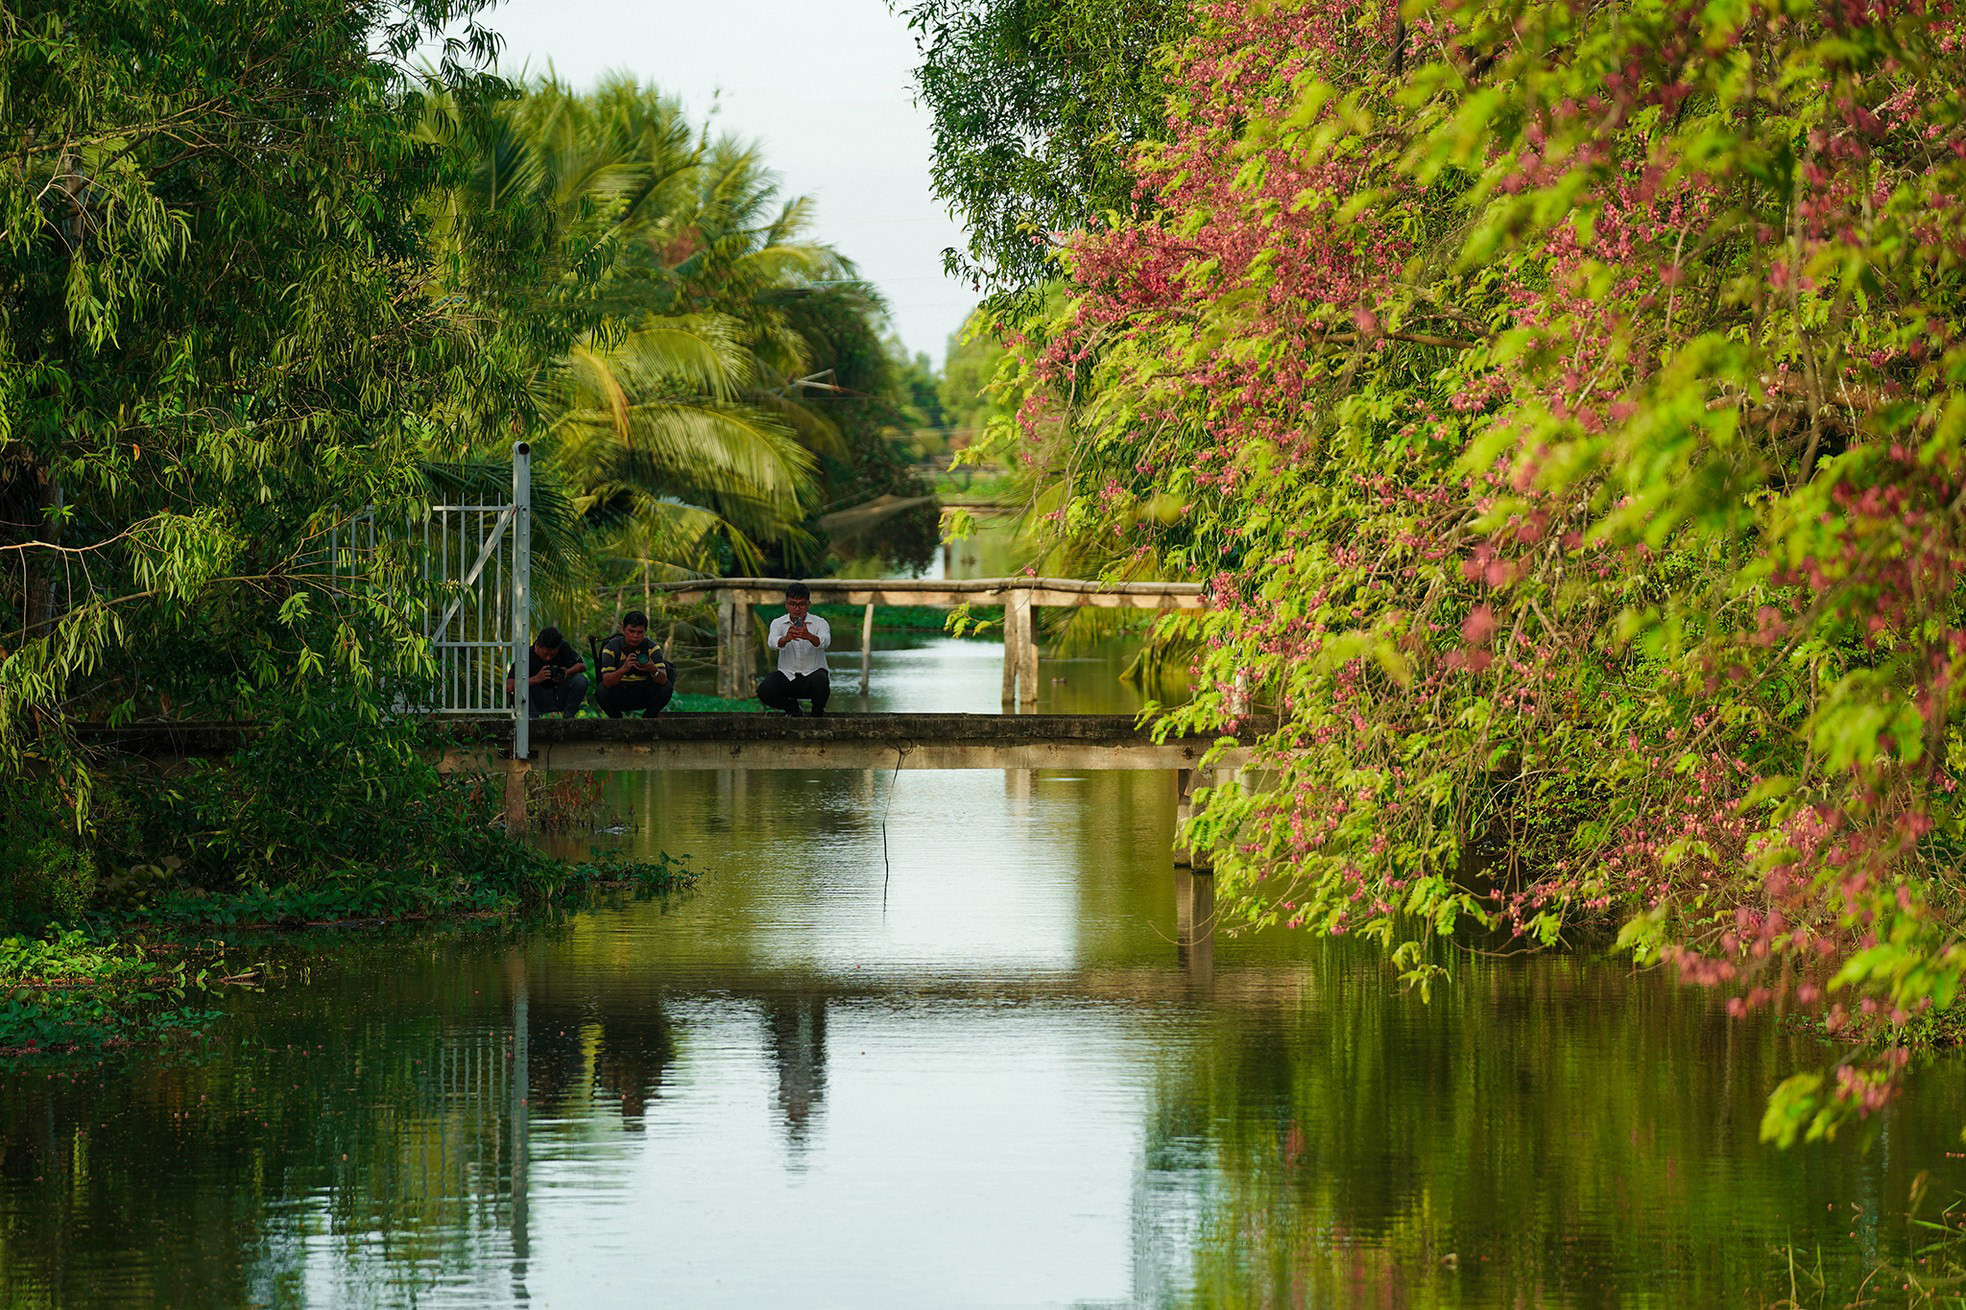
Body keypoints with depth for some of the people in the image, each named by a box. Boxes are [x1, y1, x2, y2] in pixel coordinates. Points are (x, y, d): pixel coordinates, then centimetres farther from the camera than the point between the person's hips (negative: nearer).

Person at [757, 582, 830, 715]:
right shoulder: (778, 623, -1)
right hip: (787, 675, 2)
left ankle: (818, 712, -2)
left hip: (812, 673, -2)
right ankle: (792, 708, 8)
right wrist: (786, 638, -47)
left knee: (820, 682, -37)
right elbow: (772, 643, -23)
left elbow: (825, 641, -28)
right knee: (764, 691, -25)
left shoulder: (819, 623, -5)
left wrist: (808, 636, -51)